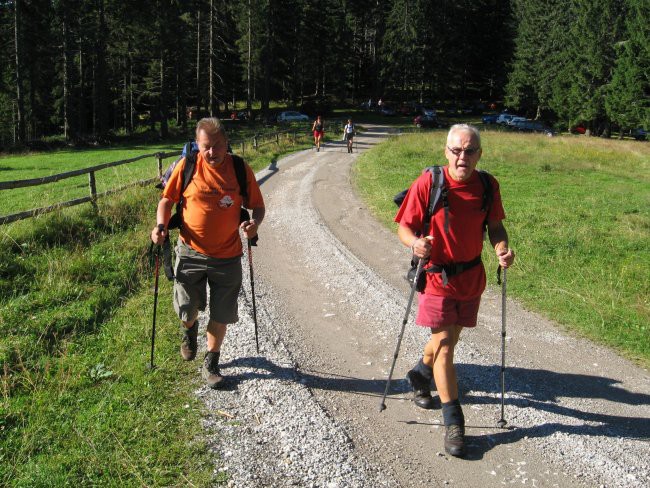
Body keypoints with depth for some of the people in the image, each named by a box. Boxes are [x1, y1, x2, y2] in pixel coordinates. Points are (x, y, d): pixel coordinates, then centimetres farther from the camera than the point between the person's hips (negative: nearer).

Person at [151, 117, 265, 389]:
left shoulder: (241, 170, -6)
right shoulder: (187, 167, -7)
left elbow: (258, 206, 3)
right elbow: (167, 199, 3)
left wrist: (255, 223, -19)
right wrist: (161, 226, -15)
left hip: (227, 257, 0)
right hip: (191, 253, 0)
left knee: (221, 315, 9)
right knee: (186, 311, 4)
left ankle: (211, 364, 32)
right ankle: (190, 329, 43)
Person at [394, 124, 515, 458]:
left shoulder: (488, 186, -4)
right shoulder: (428, 183, -15)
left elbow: (495, 226, 8)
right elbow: (405, 227, -12)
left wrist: (502, 248, -12)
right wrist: (415, 243, -34)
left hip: (471, 277, 5)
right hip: (437, 276, -4)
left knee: (448, 339, 20)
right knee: (444, 344, -7)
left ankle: (420, 374, 50)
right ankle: (453, 421, 3)